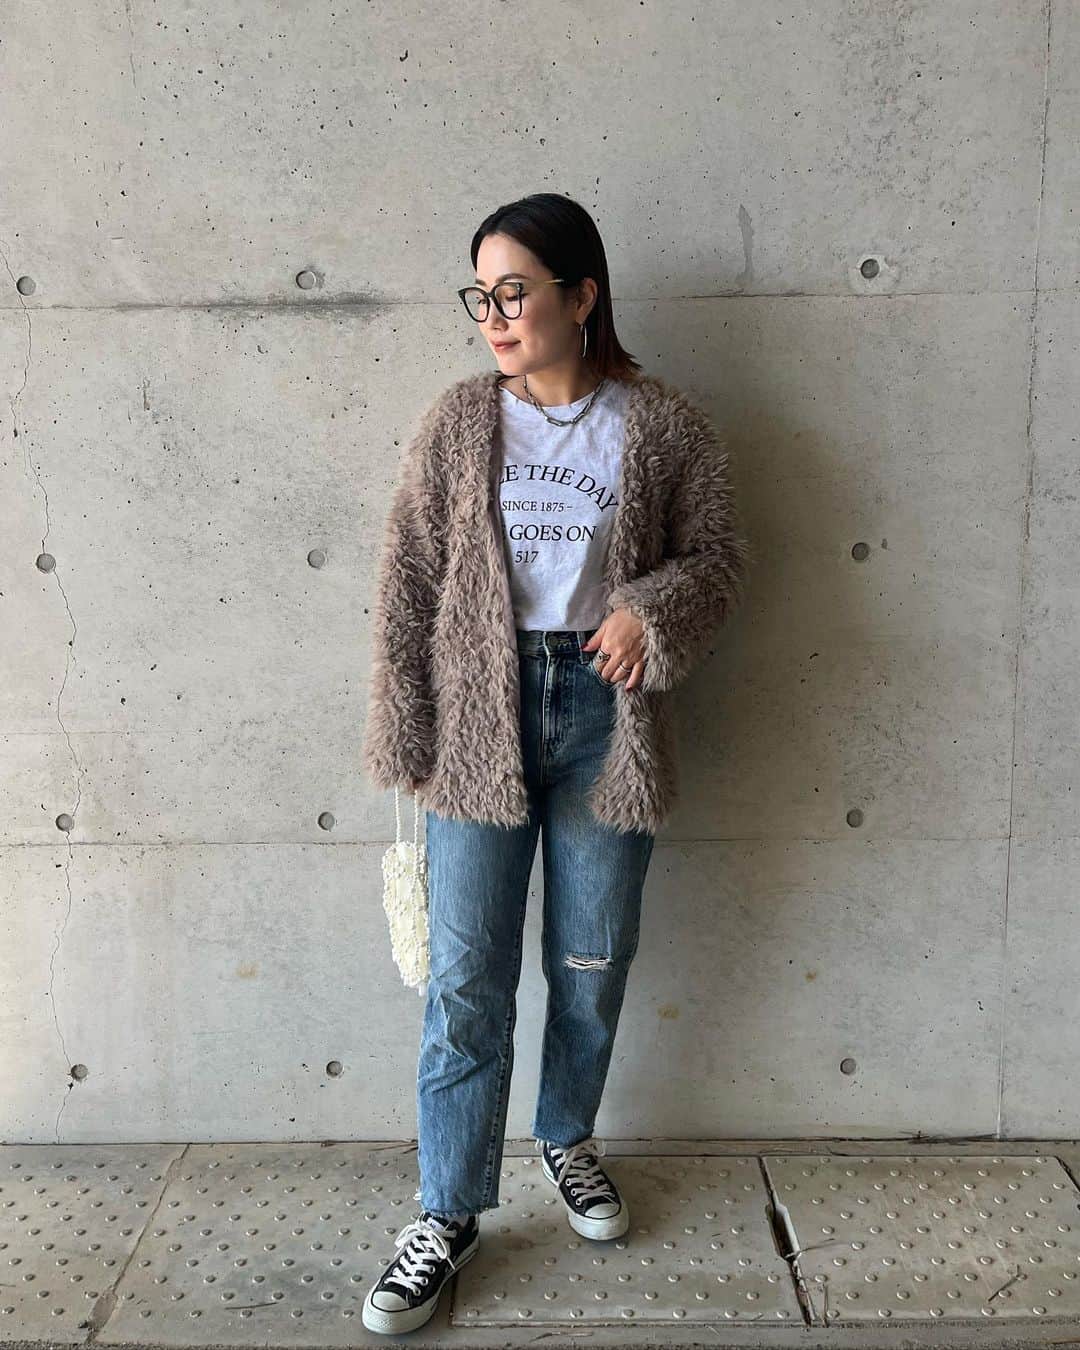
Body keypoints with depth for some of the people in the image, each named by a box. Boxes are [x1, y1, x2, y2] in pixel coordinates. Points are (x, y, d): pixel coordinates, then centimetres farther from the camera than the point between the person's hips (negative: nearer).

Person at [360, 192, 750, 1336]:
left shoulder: (660, 424, -1)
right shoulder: (459, 423, 0)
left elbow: (717, 552, 6)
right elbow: (409, 582, 1)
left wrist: (653, 610, -15)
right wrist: (402, 735, -3)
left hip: (604, 711, 0)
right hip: (482, 714, 0)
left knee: (592, 966, 14)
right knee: (466, 982, 3)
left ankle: (568, 1138, 41)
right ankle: (449, 1212, 20)